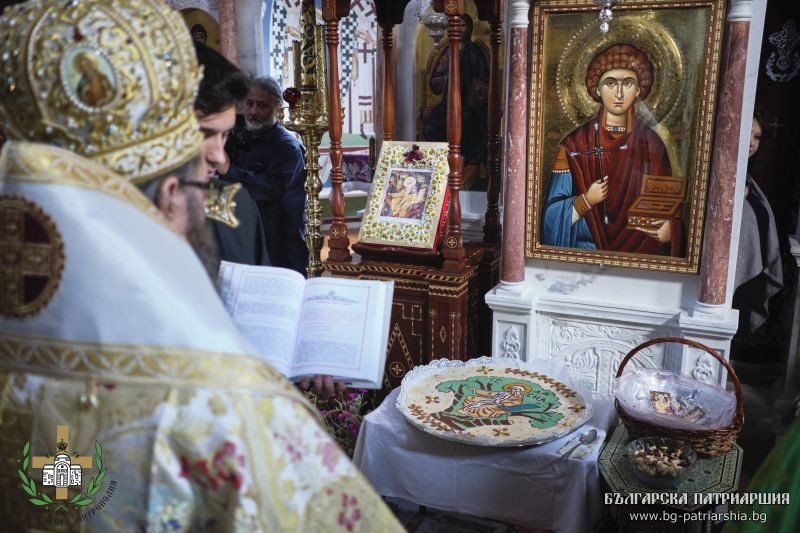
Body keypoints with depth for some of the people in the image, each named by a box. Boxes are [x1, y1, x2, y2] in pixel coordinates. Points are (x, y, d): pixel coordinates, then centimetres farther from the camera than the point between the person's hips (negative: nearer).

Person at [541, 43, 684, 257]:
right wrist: (586, 201, -16)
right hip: (584, 256, -3)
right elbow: (554, 215, 0)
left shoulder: (652, 145, 6)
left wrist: (669, 229, -9)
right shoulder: (574, 144, 0)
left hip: (640, 256, 3)